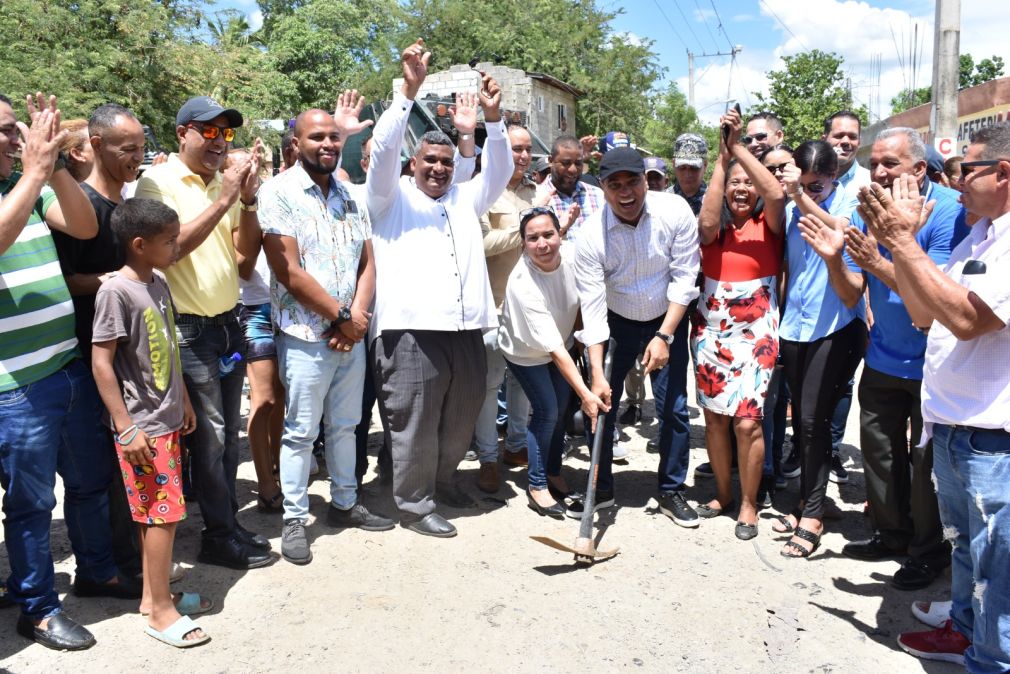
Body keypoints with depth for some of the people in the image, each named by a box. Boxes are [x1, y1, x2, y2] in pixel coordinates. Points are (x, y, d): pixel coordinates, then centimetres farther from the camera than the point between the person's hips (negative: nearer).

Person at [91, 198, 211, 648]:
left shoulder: (159, 283, 7)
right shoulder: (116, 291, -17)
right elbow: (101, 362, -17)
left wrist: (184, 401, 20)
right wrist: (126, 426, -18)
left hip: (168, 419, 8)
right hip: (142, 427, -8)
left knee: (156, 515, 15)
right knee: (163, 514, -2)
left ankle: (153, 595, 28)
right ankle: (160, 611, 11)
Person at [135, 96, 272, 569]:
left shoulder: (225, 181, 7)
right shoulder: (158, 182, -8)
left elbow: (246, 253, 3)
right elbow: (171, 246, -21)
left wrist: (248, 200, -11)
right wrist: (225, 200, -22)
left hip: (228, 322, 6)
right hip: (189, 329, -6)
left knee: (228, 432, 14)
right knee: (210, 435, 0)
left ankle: (228, 522, 27)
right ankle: (220, 536, 14)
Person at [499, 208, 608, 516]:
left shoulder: (573, 257, -25)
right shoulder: (522, 283, -38)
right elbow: (552, 347, -38)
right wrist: (585, 393, -41)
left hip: (563, 341, 5)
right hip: (527, 352, -5)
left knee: (561, 409, 10)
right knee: (547, 412, -8)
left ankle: (553, 473, 30)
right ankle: (537, 486, 9)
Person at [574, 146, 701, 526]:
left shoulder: (675, 212, -21)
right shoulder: (592, 235, -22)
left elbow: (684, 278, -15)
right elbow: (592, 307, -22)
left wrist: (664, 336, -20)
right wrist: (597, 375, -26)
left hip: (667, 321, 0)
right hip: (616, 323, 0)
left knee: (673, 408, -1)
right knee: (602, 403, 1)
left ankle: (671, 491, 17)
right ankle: (600, 488, 20)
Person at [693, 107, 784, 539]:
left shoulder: (768, 225, 0)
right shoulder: (715, 228, 7)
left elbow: (776, 194, -20)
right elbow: (706, 223, -16)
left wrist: (737, 146, -18)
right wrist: (722, 158, -14)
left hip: (755, 336, -3)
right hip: (710, 332, 3)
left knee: (747, 422, -7)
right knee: (714, 417, 8)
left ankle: (748, 502, 12)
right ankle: (723, 493, 27)